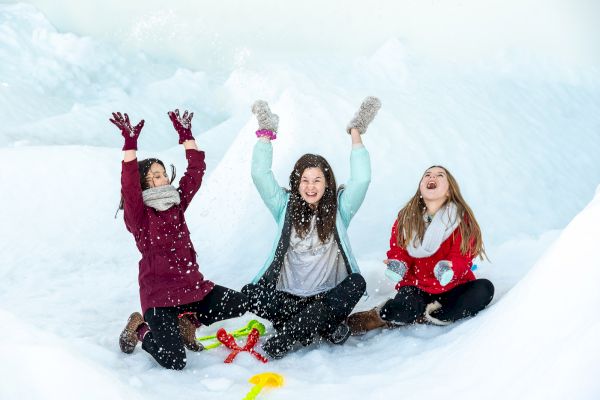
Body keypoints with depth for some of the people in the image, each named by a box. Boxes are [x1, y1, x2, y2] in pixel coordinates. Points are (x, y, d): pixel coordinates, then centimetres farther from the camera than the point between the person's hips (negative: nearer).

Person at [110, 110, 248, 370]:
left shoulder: (176, 204, 8)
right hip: (159, 295, -6)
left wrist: (185, 134, 2)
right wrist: (130, 143, -32)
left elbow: (196, 172, 5)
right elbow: (129, 187, -26)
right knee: (175, 363, -17)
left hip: (193, 286, 7)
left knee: (239, 304, -4)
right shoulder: (138, 215, -8)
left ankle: (187, 319, 15)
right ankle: (141, 330, 13)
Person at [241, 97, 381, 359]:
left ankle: (284, 338, -31)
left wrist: (356, 134, -9)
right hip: (288, 296, 1)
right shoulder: (285, 206, 7)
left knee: (356, 283, -32)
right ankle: (327, 326, -22)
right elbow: (260, 174, -3)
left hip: (328, 295, -1)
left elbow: (361, 180, -9)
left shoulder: (339, 209, 5)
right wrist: (266, 133, -5)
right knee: (250, 294, -26)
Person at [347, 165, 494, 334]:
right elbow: (398, 249, 5)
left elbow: (462, 256, -10)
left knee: (485, 288, -29)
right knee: (407, 306, -37)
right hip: (416, 286, -2)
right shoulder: (406, 218, 2)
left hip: (452, 287, 3)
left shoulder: (462, 218, -4)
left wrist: (449, 268, -32)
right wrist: (398, 264, -19)